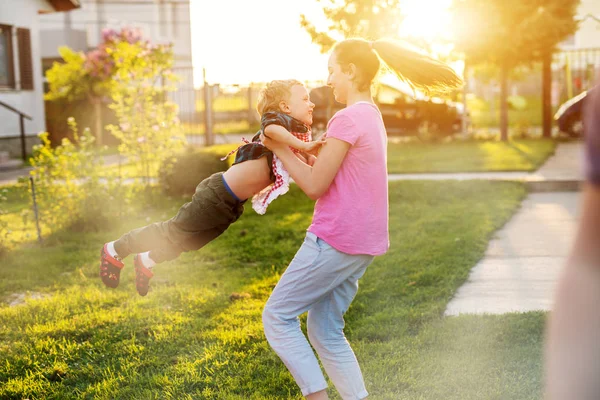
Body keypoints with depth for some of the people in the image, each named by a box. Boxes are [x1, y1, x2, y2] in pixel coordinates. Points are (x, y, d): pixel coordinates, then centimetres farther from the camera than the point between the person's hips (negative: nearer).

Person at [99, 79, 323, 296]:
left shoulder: (297, 134, 8)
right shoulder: (283, 120, -19)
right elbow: (270, 126, -43)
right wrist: (304, 146, -38)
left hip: (231, 204, 9)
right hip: (219, 194, -9)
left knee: (189, 241, 26)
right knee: (175, 231, 6)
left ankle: (146, 261, 48)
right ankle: (114, 251, 26)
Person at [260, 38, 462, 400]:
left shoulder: (348, 119, -14)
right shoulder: (373, 117, 16)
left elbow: (315, 186, -13)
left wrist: (280, 149, -2)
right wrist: (287, 143, 9)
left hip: (335, 241, -9)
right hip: (363, 247, 9)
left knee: (278, 316, 2)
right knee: (326, 331, 15)